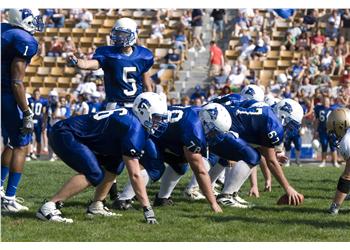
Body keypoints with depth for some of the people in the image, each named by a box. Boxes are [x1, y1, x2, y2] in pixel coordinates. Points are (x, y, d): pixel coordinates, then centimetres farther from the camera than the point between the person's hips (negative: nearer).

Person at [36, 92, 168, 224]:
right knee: (94, 175, -24)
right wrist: (147, 208, -19)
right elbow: (134, 175, -22)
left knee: (115, 165, 12)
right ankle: (49, 207, -24)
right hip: (64, 135, -11)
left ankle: (96, 206, 16)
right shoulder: (134, 128, -21)